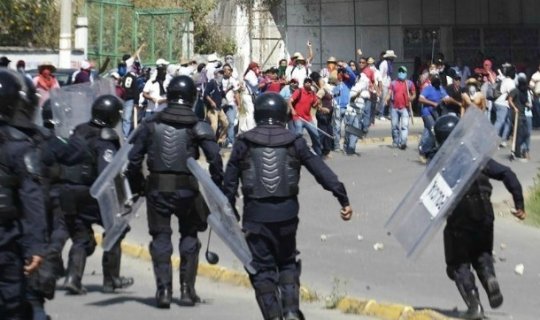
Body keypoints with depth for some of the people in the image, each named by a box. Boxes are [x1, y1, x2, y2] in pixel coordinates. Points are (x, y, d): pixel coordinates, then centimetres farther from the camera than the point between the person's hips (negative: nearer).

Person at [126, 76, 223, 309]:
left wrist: (136, 186, 13)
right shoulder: (198, 127, -2)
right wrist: (217, 187, 0)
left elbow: (134, 157, 3)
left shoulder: (151, 124, 4)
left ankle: (163, 289, 0)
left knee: (161, 237, 9)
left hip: (157, 189, 1)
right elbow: (215, 158, -10)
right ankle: (187, 290, 13)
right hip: (187, 189, -1)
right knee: (189, 236, 15)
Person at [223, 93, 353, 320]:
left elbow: (229, 182, 3)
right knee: (287, 263, 18)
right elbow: (323, 172, -1)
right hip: (287, 213, 1)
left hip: (256, 214, -1)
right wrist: (344, 200, -1)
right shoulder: (295, 143, 2)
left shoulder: (244, 143, 1)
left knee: (262, 268, 8)